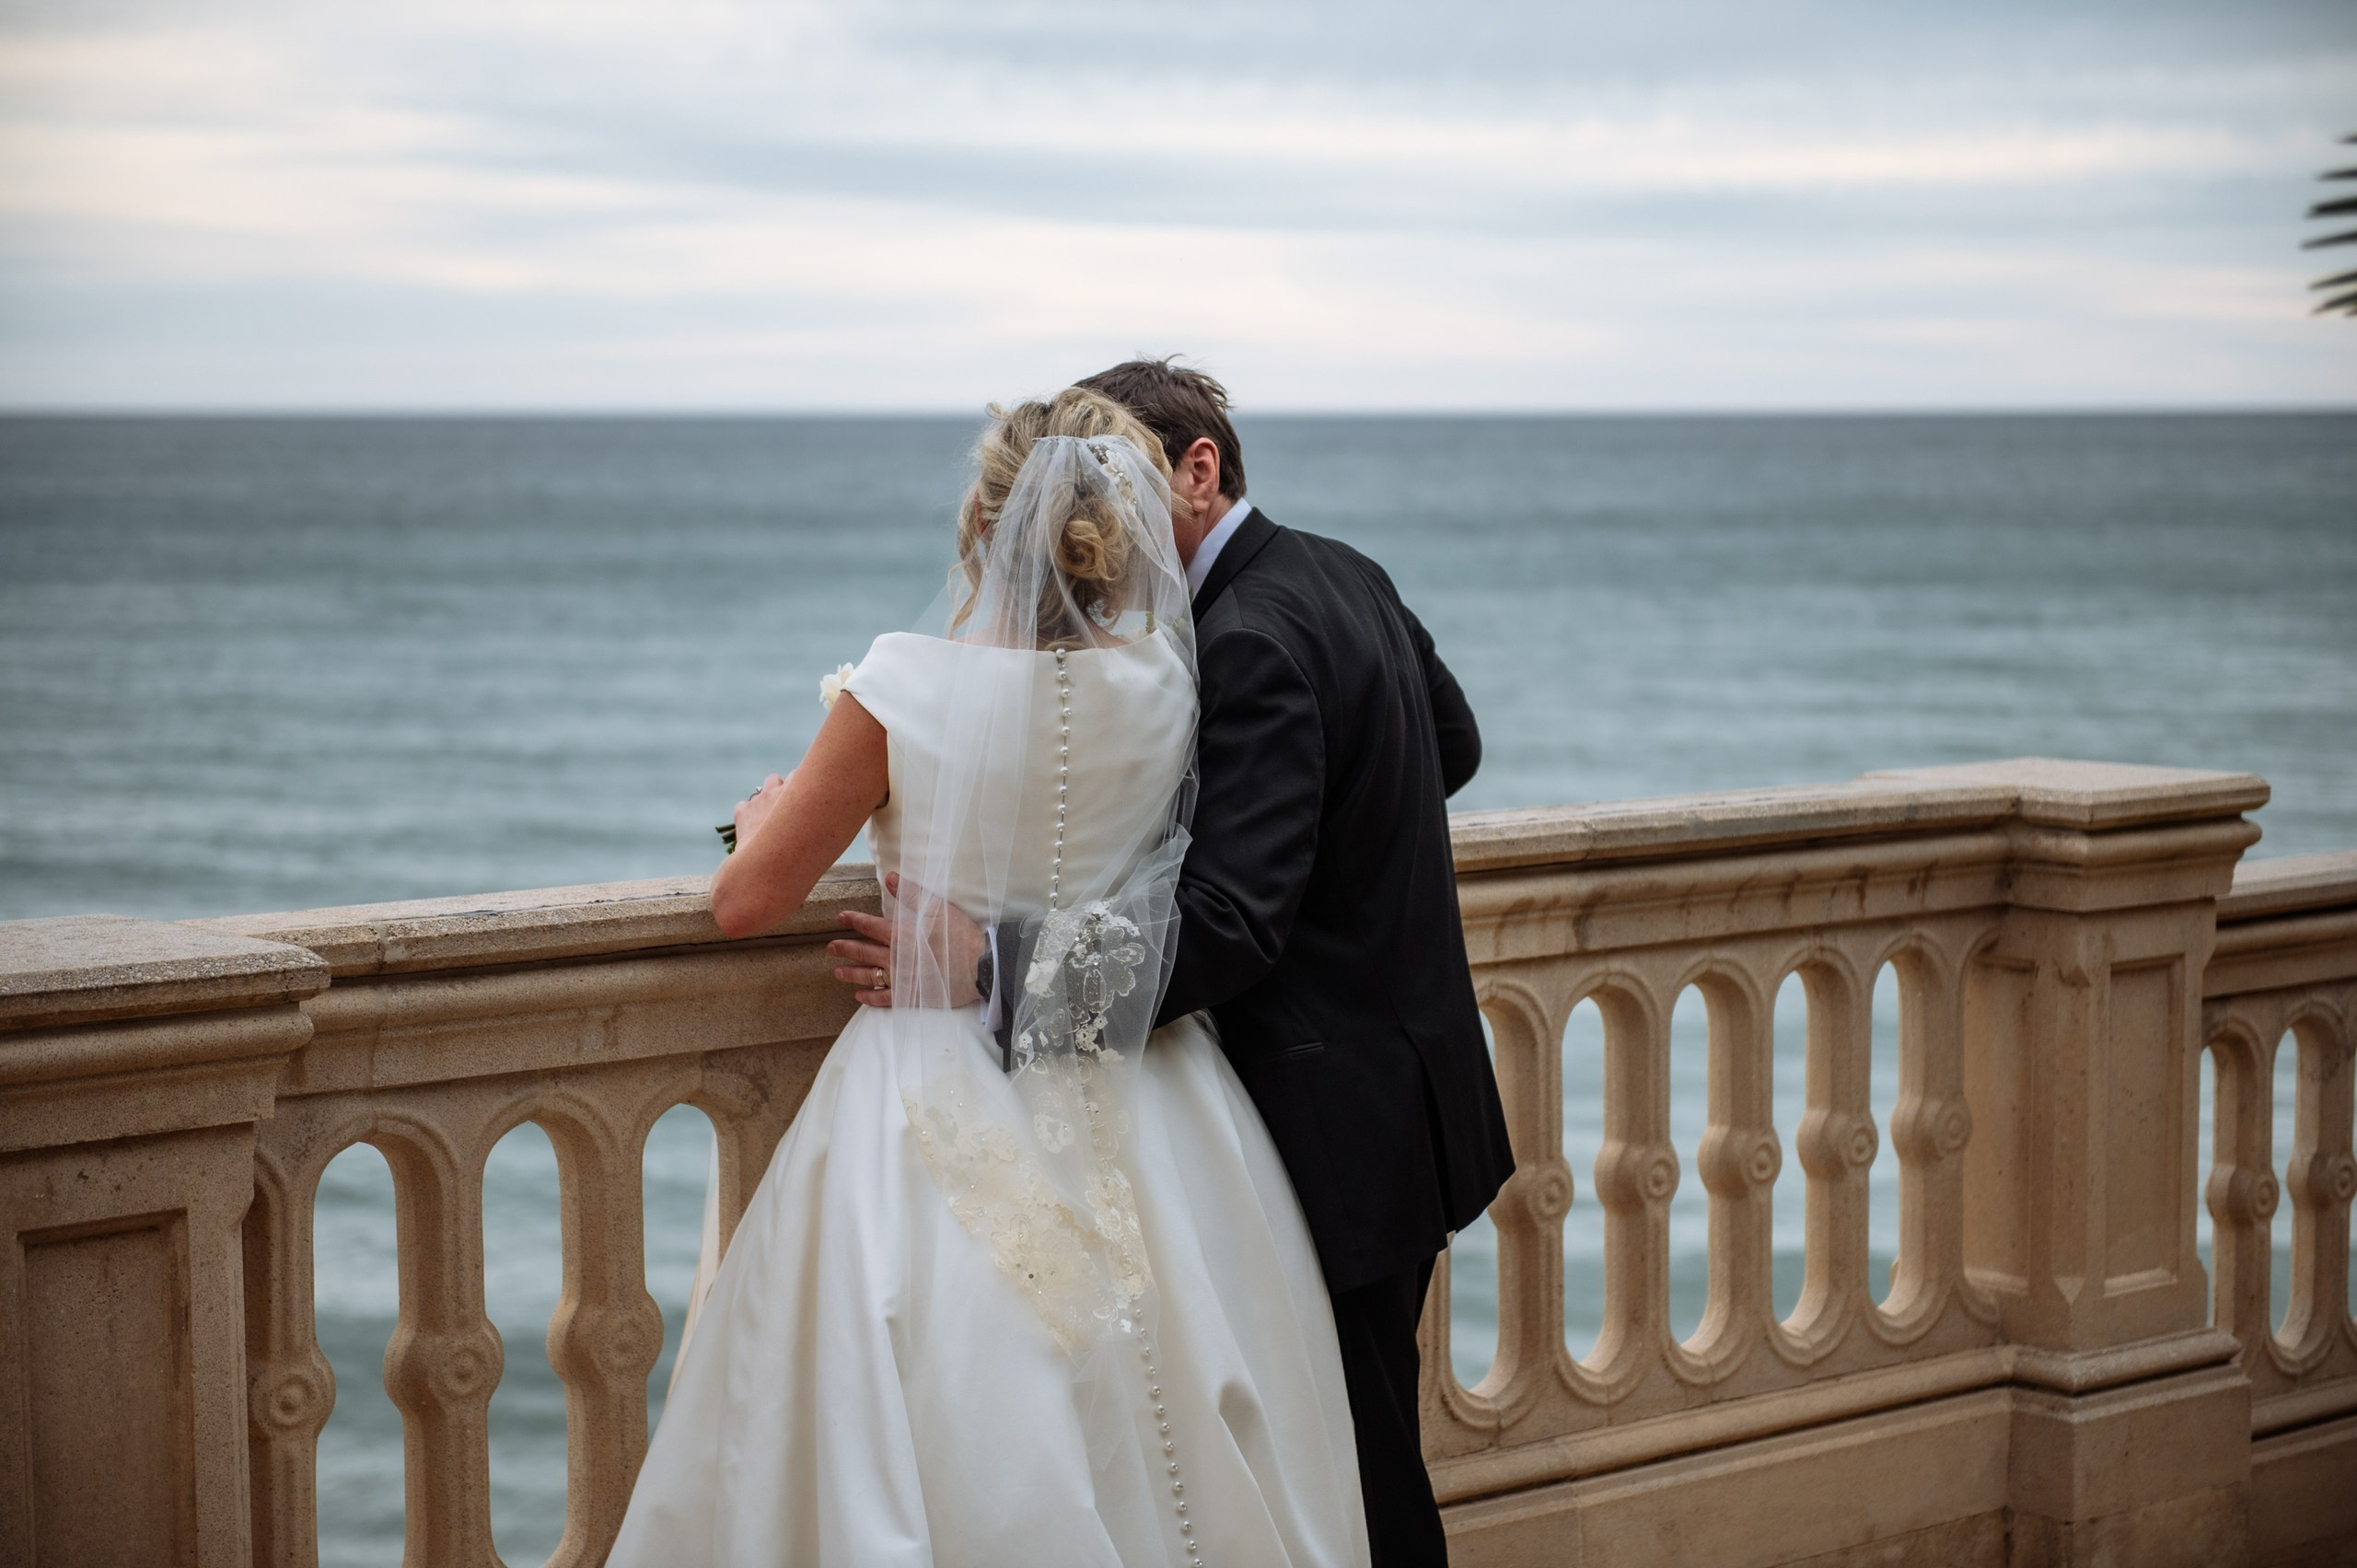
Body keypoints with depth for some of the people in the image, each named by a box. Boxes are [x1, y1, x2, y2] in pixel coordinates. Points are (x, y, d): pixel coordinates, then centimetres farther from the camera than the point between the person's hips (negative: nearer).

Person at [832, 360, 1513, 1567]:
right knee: (1375, 1464, 17)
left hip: (1339, 1129, -10)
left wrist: (995, 964, -38)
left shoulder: (1248, 641, -22)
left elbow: (1227, 928, -31)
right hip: (1412, 1087, 10)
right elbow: (1452, 742, 27)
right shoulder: (1344, 574, 8)